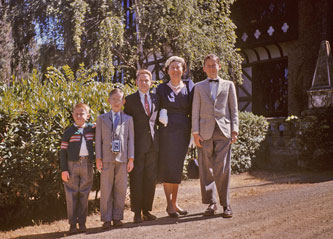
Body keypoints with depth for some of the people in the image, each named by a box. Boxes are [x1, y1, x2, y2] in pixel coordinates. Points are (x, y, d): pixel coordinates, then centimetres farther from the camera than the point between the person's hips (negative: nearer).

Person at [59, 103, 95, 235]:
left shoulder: (91, 129, 6)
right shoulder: (69, 131, -2)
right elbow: (63, 151, -2)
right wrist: (63, 169, -8)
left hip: (87, 164, 2)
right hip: (72, 164, -2)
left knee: (84, 194, 8)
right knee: (72, 194, 1)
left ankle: (82, 222, 16)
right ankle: (72, 224, 9)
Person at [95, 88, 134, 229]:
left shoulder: (128, 119, 11)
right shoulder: (102, 118, 10)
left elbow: (130, 139, 7)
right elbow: (98, 139, 6)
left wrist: (131, 159, 0)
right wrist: (98, 158, -2)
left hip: (122, 159, 1)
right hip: (107, 159, 0)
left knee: (121, 190, 3)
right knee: (106, 190, 0)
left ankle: (117, 217, 13)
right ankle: (106, 219, 7)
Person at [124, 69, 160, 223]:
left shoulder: (156, 98, 11)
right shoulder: (130, 100, 0)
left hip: (153, 143, 4)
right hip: (137, 144, -4)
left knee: (151, 178, 8)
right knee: (136, 178, 0)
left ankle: (147, 210, 18)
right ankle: (137, 212, 8)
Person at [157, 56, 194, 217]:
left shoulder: (189, 86, 8)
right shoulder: (162, 88, 4)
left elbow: (193, 110, 7)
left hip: (184, 131, 2)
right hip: (167, 131, -2)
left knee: (177, 167, 9)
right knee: (167, 166, -3)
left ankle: (174, 203, 18)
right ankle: (169, 204, 4)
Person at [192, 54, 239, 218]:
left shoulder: (228, 85, 16)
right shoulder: (199, 87, 16)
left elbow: (234, 109, 11)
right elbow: (195, 111, 10)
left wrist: (234, 130, 1)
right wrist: (195, 132, 0)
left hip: (223, 132, -1)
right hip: (205, 132, 1)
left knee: (223, 169, -5)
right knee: (206, 169, 1)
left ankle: (226, 205, 2)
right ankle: (211, 203, 10)